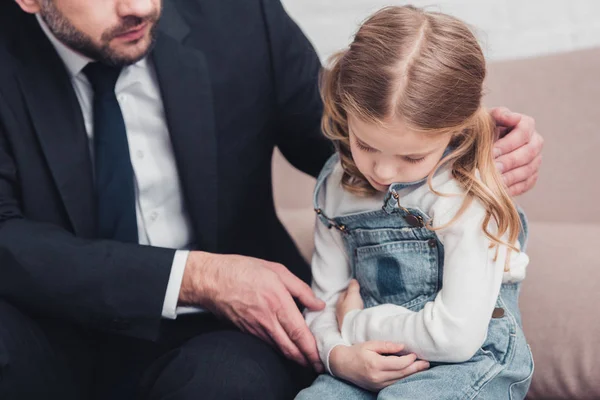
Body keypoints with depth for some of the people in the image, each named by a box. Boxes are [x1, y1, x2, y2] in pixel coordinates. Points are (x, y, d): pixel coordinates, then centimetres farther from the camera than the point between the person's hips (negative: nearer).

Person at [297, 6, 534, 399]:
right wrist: (339, 355, -14)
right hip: (374, 366, 3)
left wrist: (356, 323, -9)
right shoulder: (337, 186, 3)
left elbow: (457, 333, -20)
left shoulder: (469, 200, -16)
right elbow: (325, 298, 7)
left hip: (471, 364, -3)